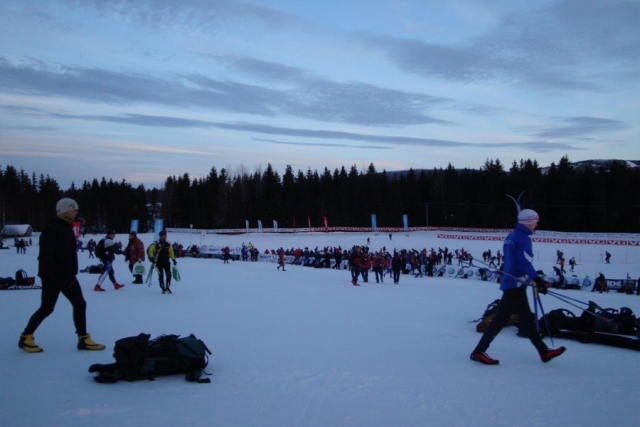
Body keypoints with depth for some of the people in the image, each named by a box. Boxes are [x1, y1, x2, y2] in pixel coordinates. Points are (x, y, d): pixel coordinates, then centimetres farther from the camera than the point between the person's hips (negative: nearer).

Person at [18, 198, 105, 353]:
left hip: (68, 275, 9)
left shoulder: (67, 228, 14)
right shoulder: (51, 229, -15)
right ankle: (26, 337, 17)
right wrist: (52, 274, -25)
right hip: (53, 277, -9)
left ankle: (84, 339, 10)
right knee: (47, 308, 0)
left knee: (80, 304, 5)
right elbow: (46, 255, -22)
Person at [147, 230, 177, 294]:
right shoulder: (156, 244, -6)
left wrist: (173, 259, 10)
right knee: (161, 275, -1)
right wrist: (151, 258, -13)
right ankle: (163, 289, 7)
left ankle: (168, 287, 7)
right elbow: (149, 250, -3)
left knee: (169, 274, -6)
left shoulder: (168, 244, 7)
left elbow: (171, 252, 16)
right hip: (159, 262, -3)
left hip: (166, 262, 3)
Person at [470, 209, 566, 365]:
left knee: (526, 319, 14)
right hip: (516, 284, -10)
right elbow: (524, 262, -24)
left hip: (510, 282, 10)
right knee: (501, 318, -6)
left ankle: (543, 351, 23)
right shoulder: (523, 238, -14)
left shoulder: (511, 236, 14)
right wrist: (537, 279, -30)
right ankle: (478, 352, -3)